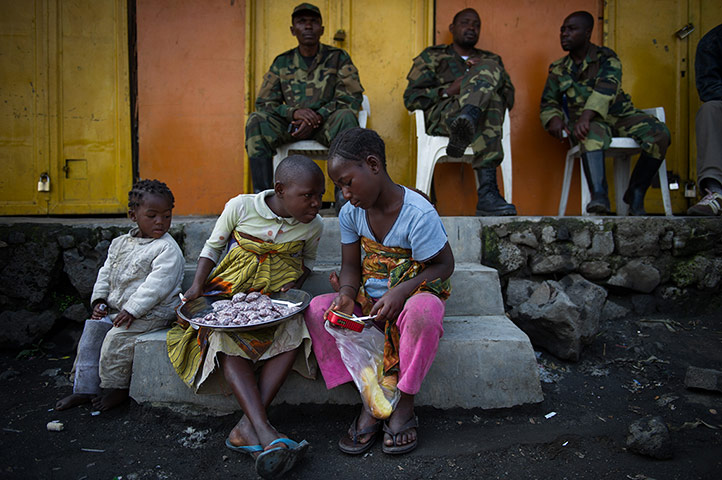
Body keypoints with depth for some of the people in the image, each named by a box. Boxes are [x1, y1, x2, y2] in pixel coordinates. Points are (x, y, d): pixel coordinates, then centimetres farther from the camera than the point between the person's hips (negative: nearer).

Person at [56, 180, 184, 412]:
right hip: (116, 307, 9)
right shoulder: (121, 243, 10)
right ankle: (85, 388, 16)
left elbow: (156, 285, -23)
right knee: (92, 329, 4)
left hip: (151, 313, -8)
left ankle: (117, 389, 2)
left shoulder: (168, 249, -16)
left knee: (117, 337, -21)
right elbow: (106, 272, 18)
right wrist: (100, 299, 7)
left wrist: (132, 310, -25)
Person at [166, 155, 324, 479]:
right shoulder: (241, 207, -12)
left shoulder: (313, 225, -5)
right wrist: (197, 286, -9)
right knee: (226, 340, -30)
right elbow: (213, 246, 3)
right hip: (229, 294, -1)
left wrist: (291, 287, -5)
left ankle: (246, 428, -31)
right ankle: (264, 432, -38)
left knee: (294, 332, -30)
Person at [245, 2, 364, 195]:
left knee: (346, 116, -34)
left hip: (327, 125, -2)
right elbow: (263, 103, 5)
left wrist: (318, 117, -18)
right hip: (292, 127, 2)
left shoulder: (338, 58, 6)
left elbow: (353, 97, -4)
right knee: (256, 120, -23)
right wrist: (294, 112, -17)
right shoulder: (282, 63, 11)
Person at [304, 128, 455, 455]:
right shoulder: (350, 213, -2)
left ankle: (404, 403, -17)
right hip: (370, 301, 5)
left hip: (413, 294, -5)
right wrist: (347, 295, -19)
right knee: (317, 309, -20)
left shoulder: (418, 213, -20)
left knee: (423, 309, -40)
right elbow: (351, 266, 3)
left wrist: (400, 292, -27)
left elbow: (443, 265, -13)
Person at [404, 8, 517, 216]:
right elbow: (411, 98, 12)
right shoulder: (432, 55, 25)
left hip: (483, 113, 3)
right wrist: (447, 91, -4)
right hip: (442, 116, -2)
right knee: (489, 70, -28)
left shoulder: (492, 59, 33)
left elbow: (509, 99, 19)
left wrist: (483, 74, 1)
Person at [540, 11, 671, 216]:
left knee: (659, 133, -26)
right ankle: (599, 196, -54)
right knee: (593, 133, -38)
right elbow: (548, 103, 12)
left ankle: (635, 194, -14)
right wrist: (554, 118, -15)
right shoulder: (558, 70, 15)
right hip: (587, 122, 0)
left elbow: (606, 88, -15)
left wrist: (587, 115, -34)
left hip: (619, 114, 1)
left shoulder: (607, 58, 4)